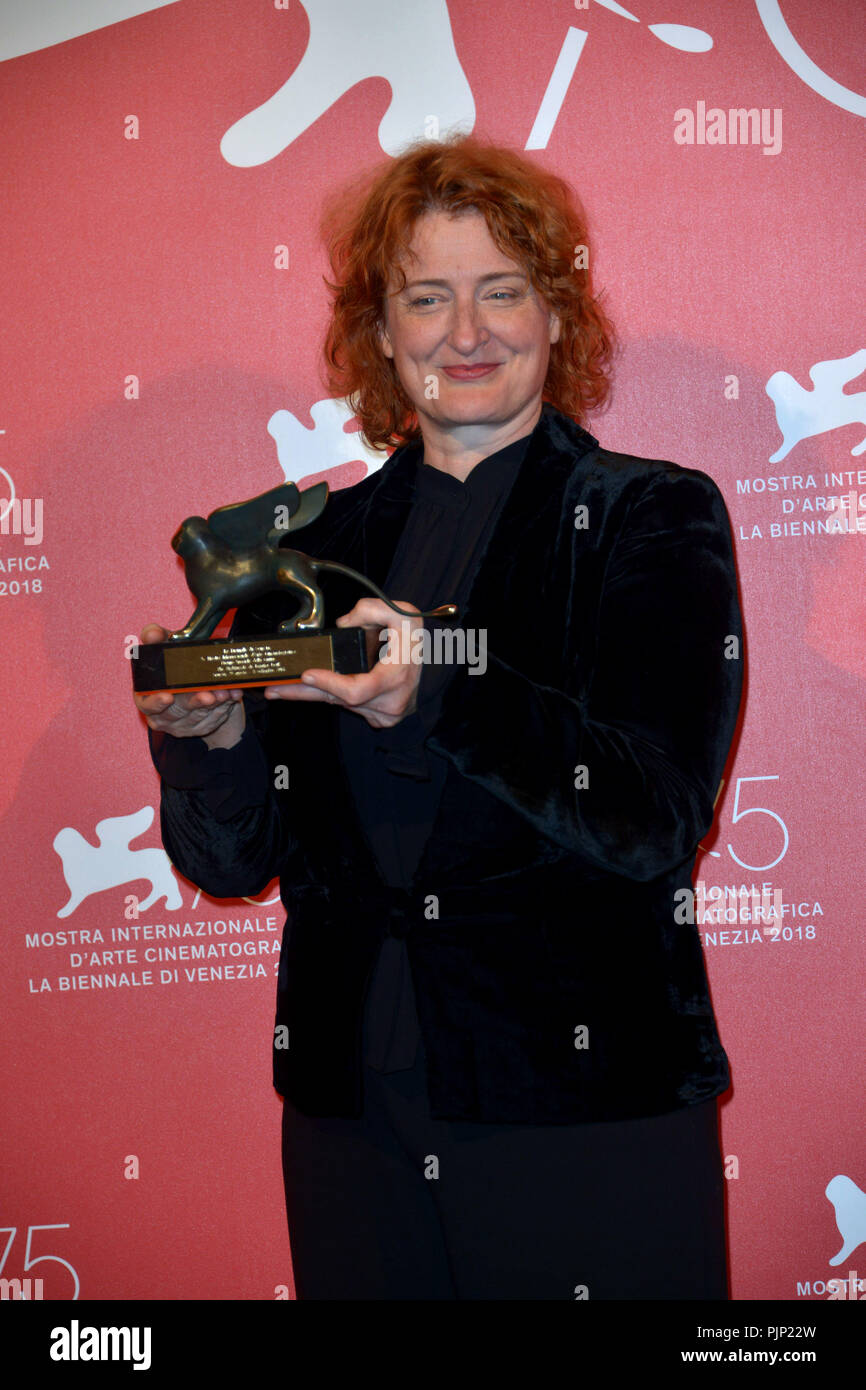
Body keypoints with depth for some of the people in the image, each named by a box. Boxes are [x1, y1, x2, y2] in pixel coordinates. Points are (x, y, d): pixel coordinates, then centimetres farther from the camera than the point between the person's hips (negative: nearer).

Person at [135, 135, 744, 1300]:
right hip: (355, 1108, 3)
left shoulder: (652, 518, -1)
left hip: (587, 1109, -3)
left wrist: (439, 694, -29)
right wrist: (207, 737, -16)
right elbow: (234, 862, 6)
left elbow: (659, 818, -15)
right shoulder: (313, 548, 8)